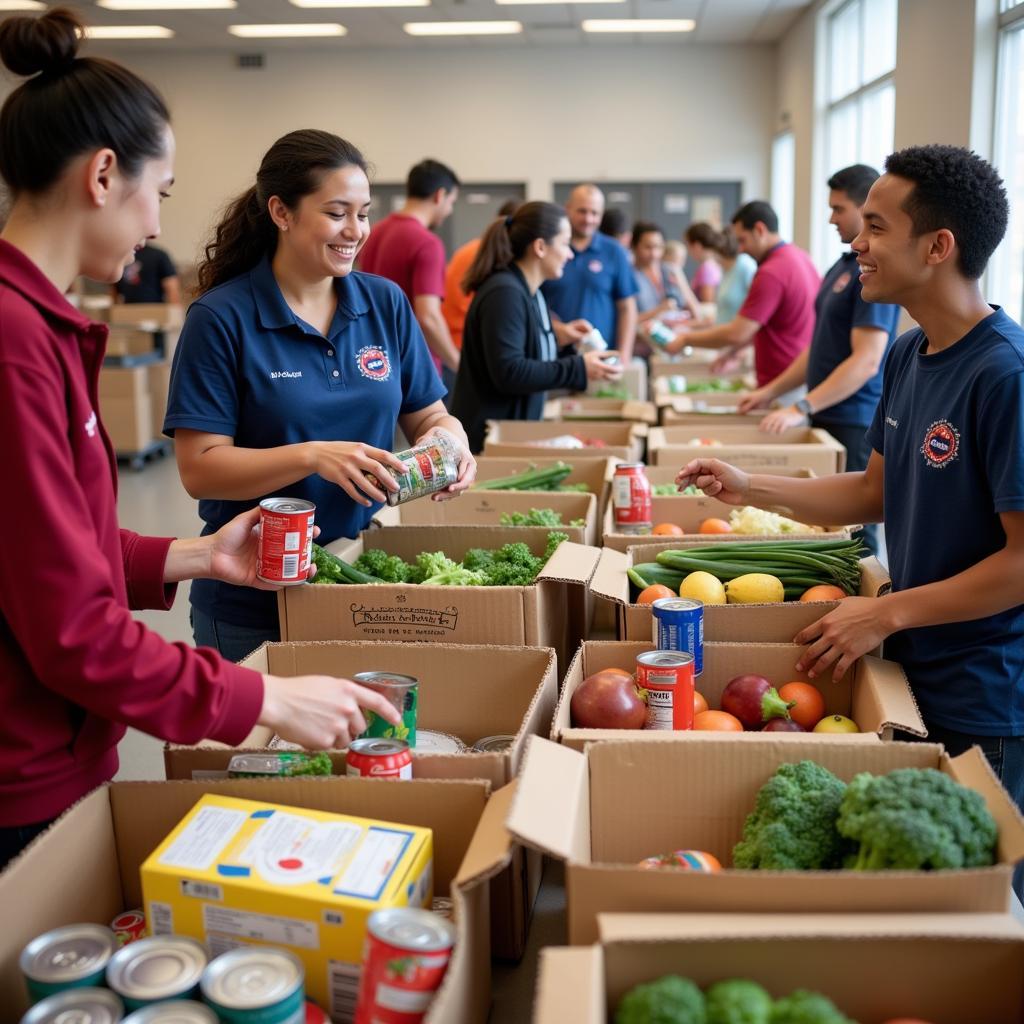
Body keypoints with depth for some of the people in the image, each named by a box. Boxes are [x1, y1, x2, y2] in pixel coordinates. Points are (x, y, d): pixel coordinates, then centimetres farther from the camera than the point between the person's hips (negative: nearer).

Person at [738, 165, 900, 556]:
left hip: (854, 424, -9)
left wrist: (802, 408, -24)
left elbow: (866, 361, -21)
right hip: (828, 417, 9)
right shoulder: (844, 265, 15)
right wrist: (771, 391, 16)